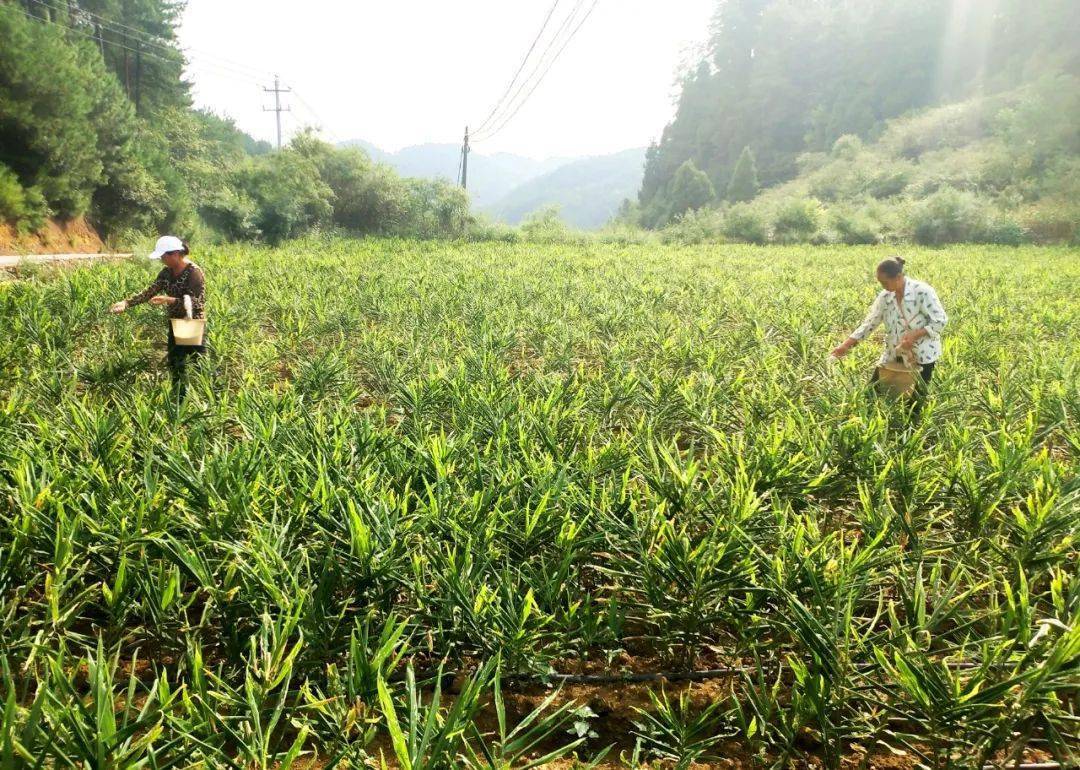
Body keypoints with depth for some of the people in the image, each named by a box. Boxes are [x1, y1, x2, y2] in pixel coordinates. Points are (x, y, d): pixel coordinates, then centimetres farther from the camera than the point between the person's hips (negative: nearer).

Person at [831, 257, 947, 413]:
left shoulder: (922, 291, -19)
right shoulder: (885, 296, -4)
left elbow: (940, 321, -16)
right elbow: (870, 322, -2)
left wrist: (915, 335, -28)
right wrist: (846, 344, -11)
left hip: (923, 354, -5)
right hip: (895, 352, 5)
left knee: (916, 399, 5)